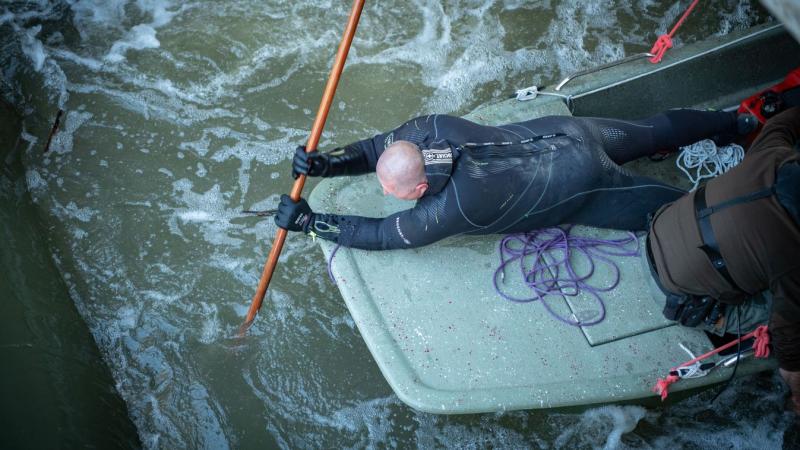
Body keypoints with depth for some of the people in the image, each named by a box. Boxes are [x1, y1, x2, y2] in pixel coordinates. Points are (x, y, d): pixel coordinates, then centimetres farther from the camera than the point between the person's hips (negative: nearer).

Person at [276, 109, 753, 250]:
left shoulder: (455, 206, -34)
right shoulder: (429, 128, -18)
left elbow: (382, 234, -26)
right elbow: (377, 147, -1)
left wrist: (310, 222, -22)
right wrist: (326, 163, -15)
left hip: (577, 183, -7)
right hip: (563, 132, 7)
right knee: (652, 132, 26)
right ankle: (735, 120, 42)